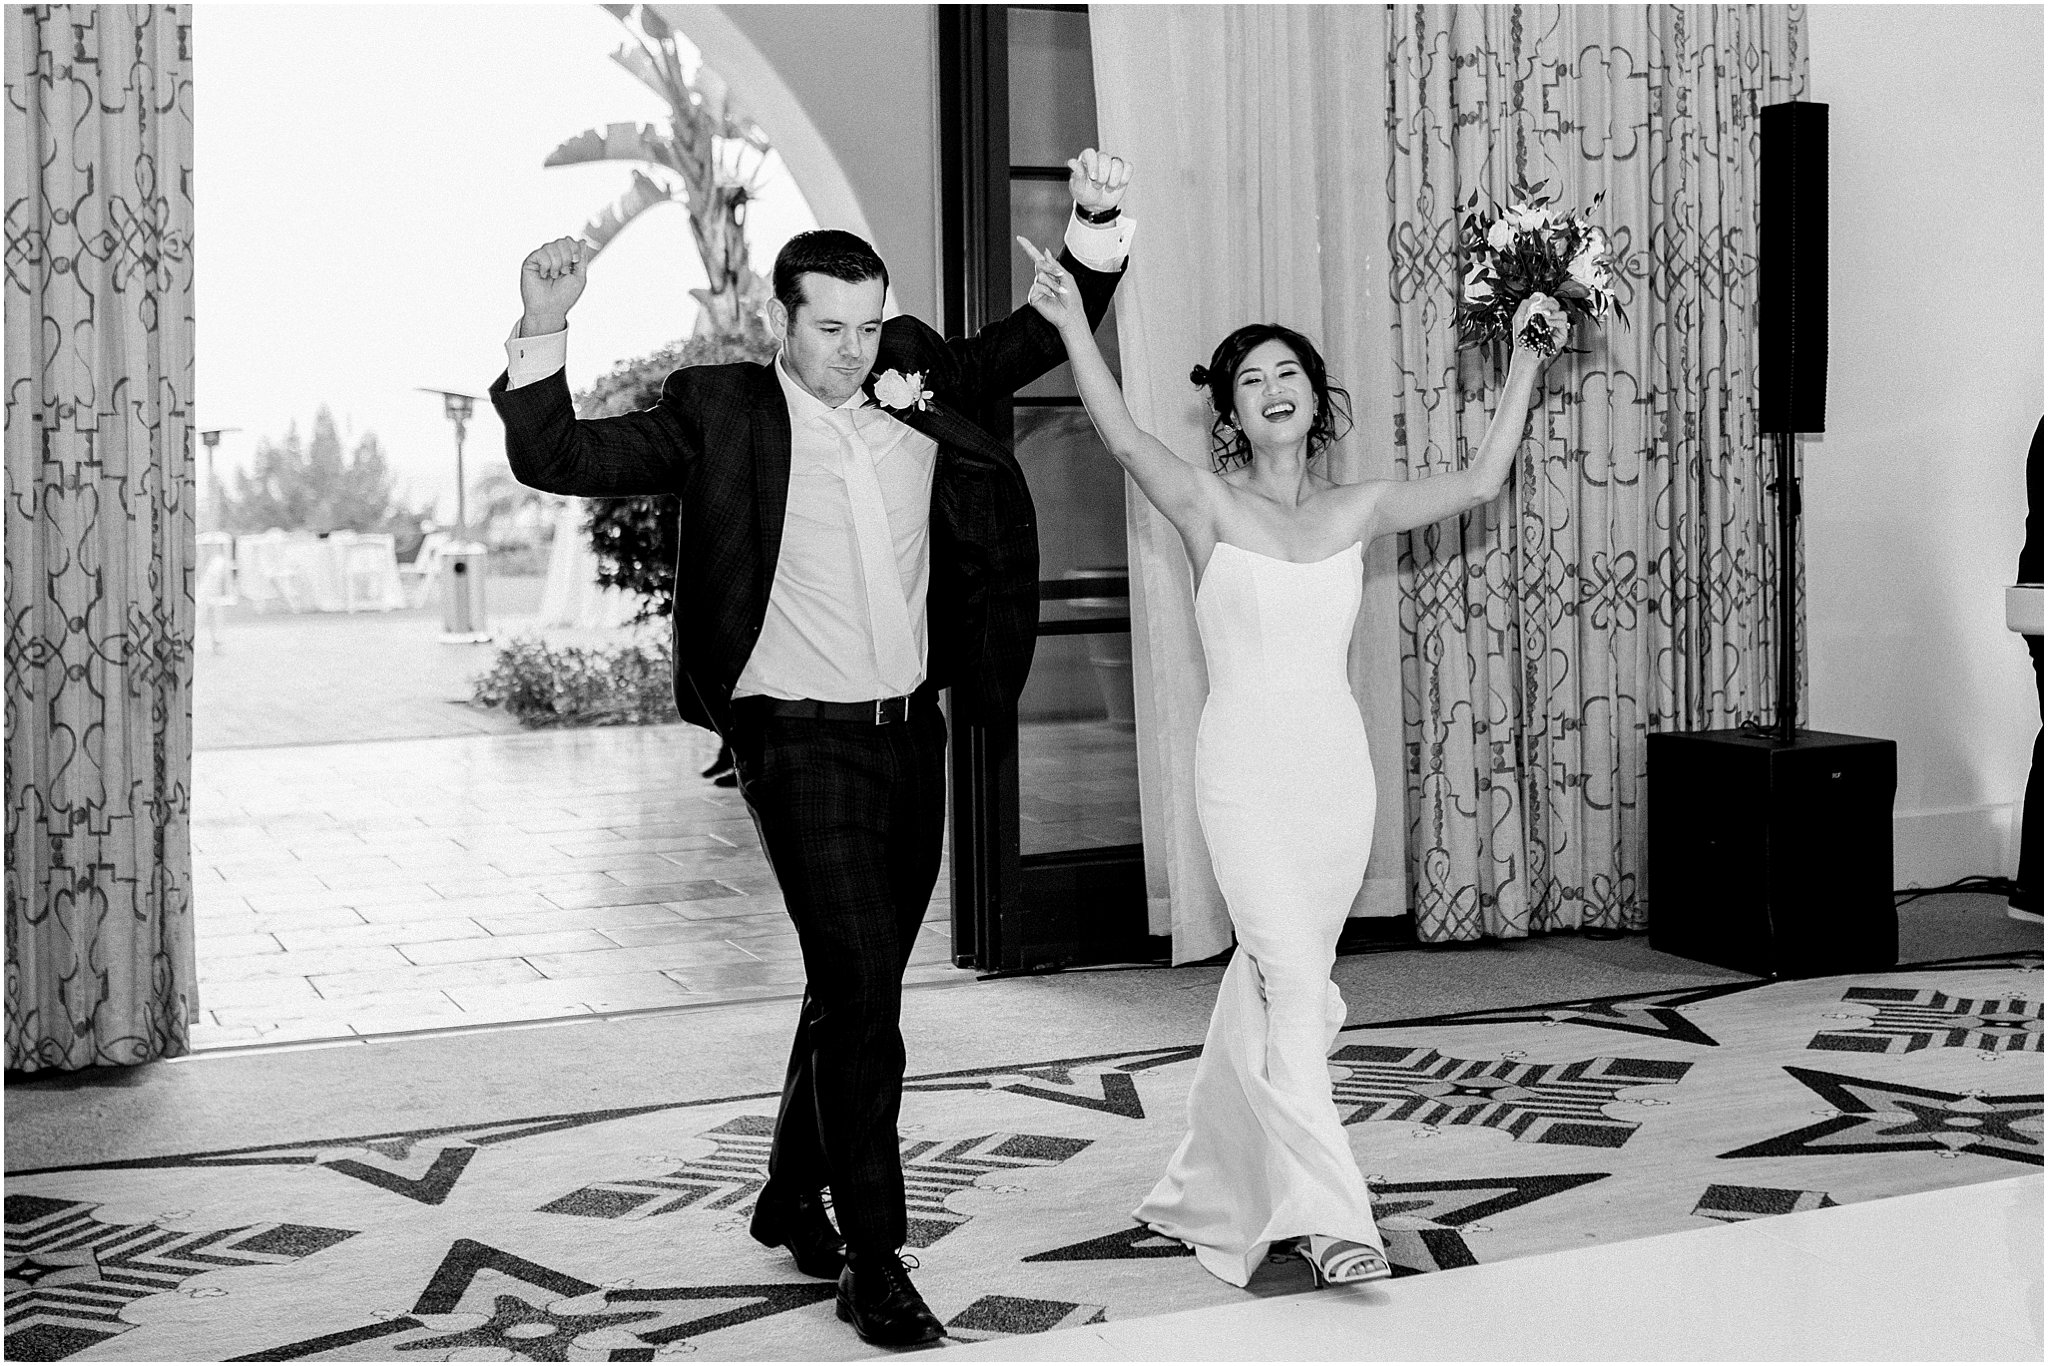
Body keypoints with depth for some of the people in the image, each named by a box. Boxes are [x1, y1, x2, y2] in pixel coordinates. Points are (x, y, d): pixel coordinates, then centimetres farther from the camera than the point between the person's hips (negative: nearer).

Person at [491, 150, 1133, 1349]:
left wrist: (1098, 229, -6)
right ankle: (873, 1261, -1)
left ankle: (793, 1196, 35)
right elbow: (556, 460, -10)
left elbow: (1048, 333, 10)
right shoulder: (721, 414, -7)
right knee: (861, 987, -11)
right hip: (801, 742, -6)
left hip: (912, 736, 6)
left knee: (858, 985, 16)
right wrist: (544, 331, -25)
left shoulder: (917, 386, 4)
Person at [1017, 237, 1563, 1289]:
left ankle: (1213, 1190, 27)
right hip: (1245, 769, -4)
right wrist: (1073, 328, -30)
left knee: (1270, 983, 11)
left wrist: (1526, 359, 6)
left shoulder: (1356, 510, 9)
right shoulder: (1208, 505, -2)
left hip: (1336, 769, 4)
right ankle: (1326, 1214, -16)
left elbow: (1479, 482, 7)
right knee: (1294, 977, -16)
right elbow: (1123, 439, -18)